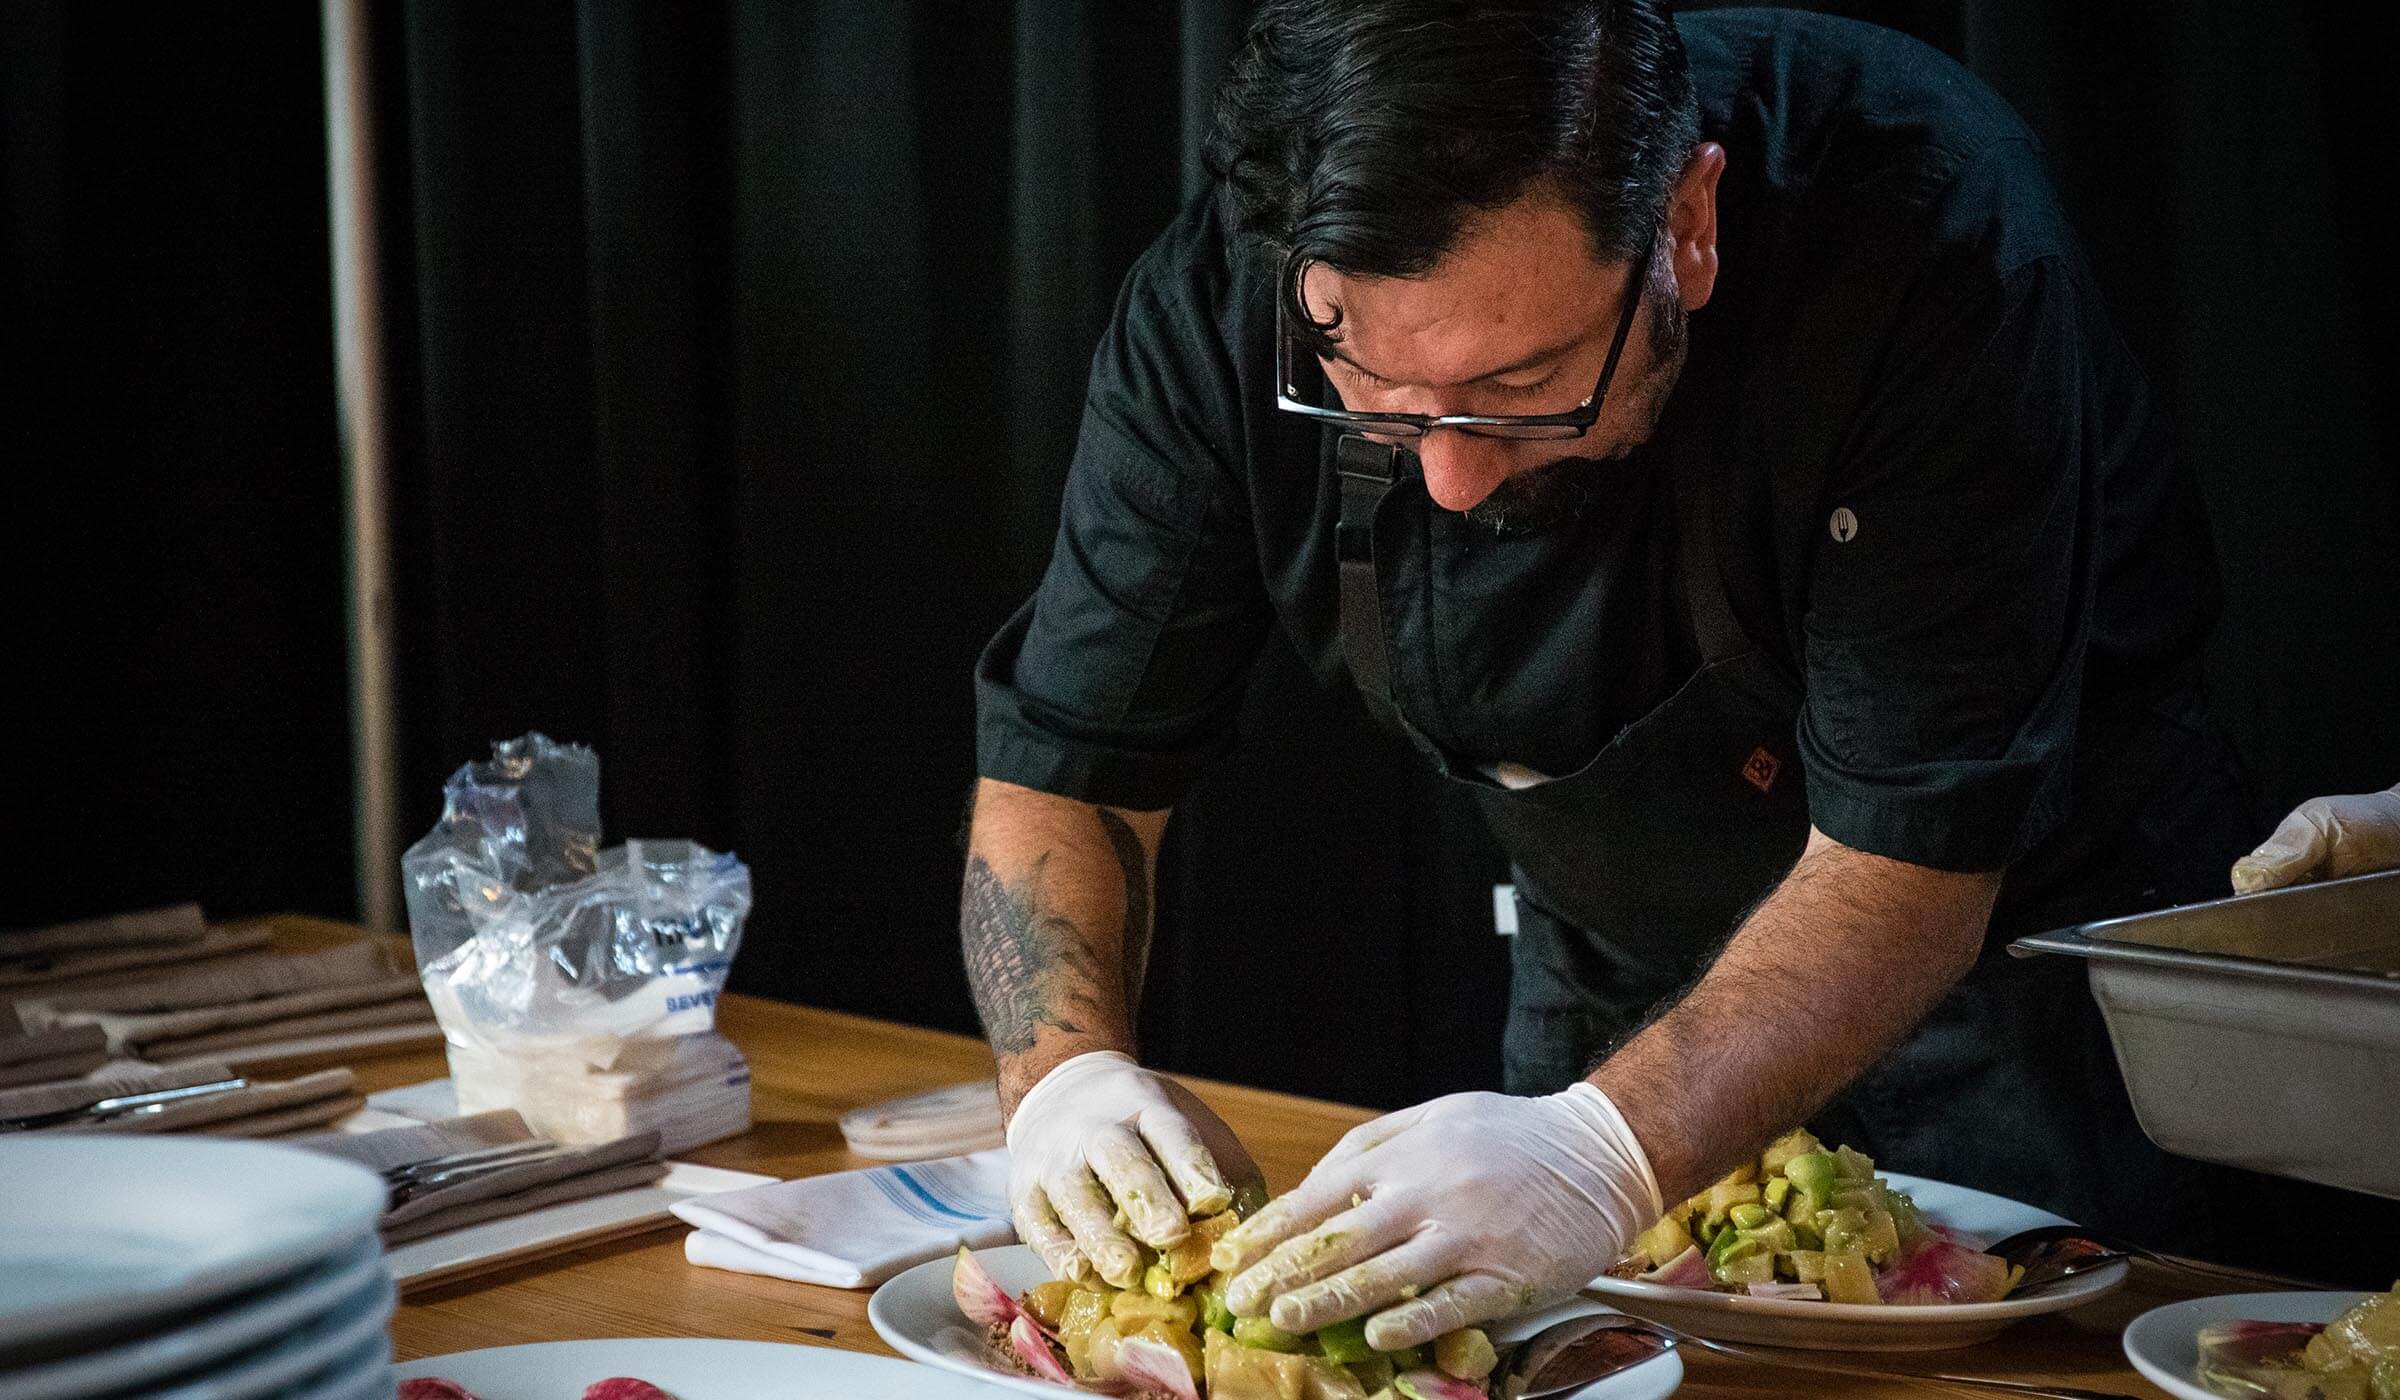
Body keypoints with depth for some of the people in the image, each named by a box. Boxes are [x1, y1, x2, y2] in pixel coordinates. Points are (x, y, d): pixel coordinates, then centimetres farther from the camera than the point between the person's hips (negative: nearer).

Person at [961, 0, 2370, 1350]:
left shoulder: (1933, 232, -36)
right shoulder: (1219, 309, -24)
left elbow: (1906, 861, -36)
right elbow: (1064, 773, -17)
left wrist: (1608, 1150, -50)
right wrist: (1069, 1070, -36)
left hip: (2012, 929, -2)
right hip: (1616, 974, 3)